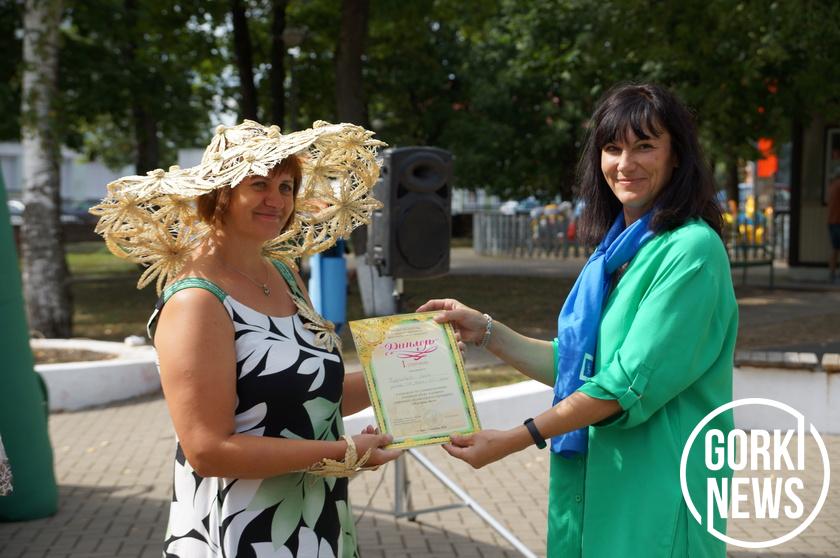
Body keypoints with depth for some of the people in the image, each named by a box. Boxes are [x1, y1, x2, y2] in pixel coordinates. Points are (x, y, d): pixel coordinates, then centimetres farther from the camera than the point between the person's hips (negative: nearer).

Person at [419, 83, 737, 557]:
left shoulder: (692, 250, -15)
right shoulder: (616, 250, 10)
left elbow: (633, 381, -21)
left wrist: (515, 440, -20)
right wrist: (484, 331, 3)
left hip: (656, 488, -7)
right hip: (594, 481, 7)